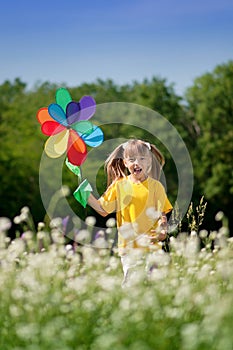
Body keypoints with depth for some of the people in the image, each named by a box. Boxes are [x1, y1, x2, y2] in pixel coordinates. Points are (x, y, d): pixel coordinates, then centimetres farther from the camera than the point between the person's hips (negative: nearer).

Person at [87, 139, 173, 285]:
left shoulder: (155, 186, 2)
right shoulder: (119, 186, 5)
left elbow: (162, 214, 3)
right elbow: (103, 210, 8)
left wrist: (163, 230, -17)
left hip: (150, 245, 0)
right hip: (128, 245, 0)